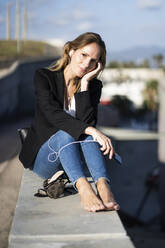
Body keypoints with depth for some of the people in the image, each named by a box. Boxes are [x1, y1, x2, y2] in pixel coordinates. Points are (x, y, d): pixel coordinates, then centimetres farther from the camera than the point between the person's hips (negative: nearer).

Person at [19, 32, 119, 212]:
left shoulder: (93, 86, 1)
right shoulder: (43, 77, -8)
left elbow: (87, 122, -16)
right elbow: (53, 115, -25)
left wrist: (84, 83, -19)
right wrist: (90, 130, -38)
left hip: (73, 161, 3)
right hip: (42, 158, -2)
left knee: (87, 129, -29)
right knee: (66, 132, -34)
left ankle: (102, 185, -49)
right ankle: (83, 188, -55)